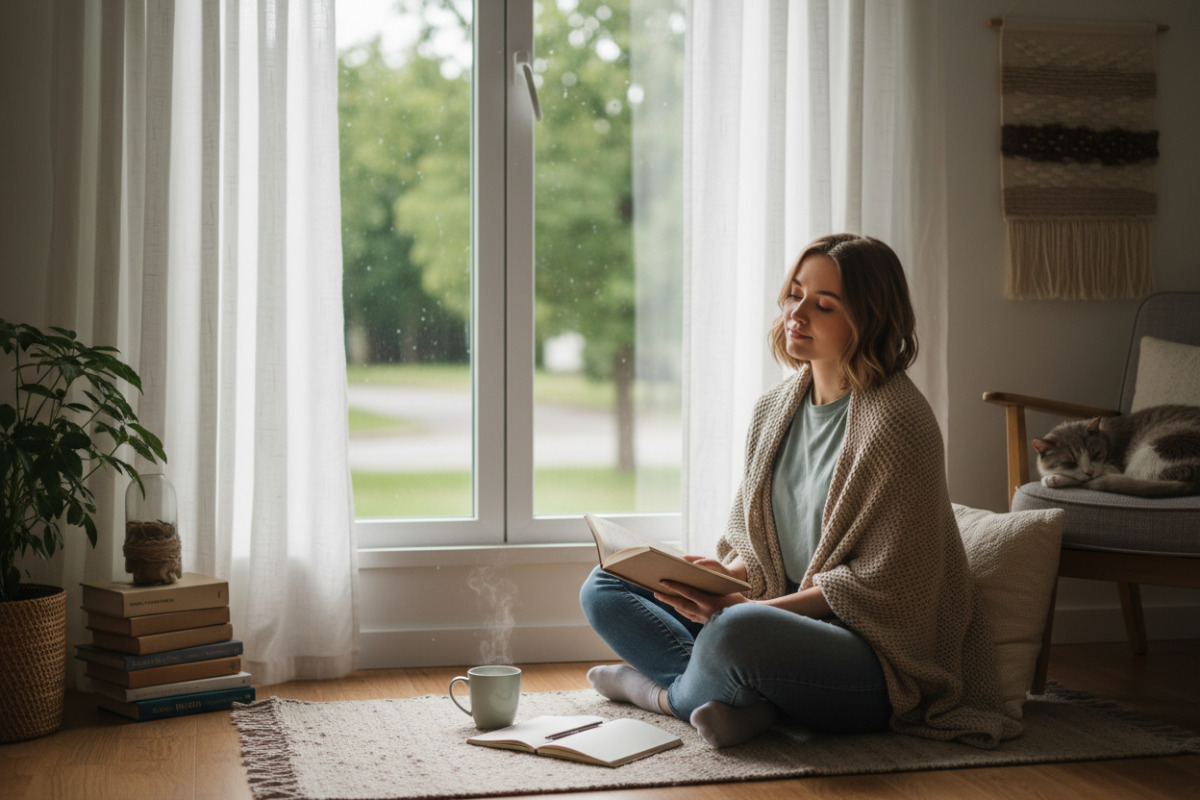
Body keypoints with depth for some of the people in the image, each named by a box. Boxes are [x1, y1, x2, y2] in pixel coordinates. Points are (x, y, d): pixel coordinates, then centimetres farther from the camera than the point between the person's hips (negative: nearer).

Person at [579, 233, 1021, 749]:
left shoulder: (897, 421, -15)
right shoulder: (774, 408, 9)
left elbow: (882, 582, -17)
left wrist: (746, 607, -23)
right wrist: (728, 574, -9)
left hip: (876, 657, -8)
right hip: (783, 618, 8)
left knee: (739, 631, -39)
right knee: (604, 587, 4)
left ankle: (664, 693, -4)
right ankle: (741, 701, -16)